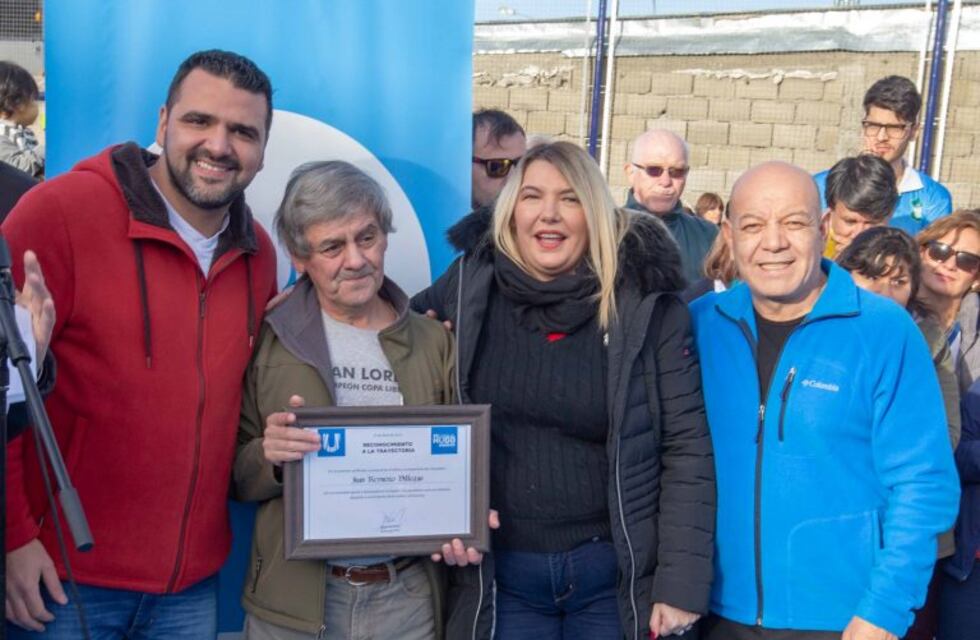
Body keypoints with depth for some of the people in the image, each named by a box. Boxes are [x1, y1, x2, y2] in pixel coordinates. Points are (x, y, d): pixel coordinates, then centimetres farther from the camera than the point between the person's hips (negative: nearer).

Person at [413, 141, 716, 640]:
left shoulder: (646, 304, -9)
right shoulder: (470, 288, -4)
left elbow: (686, 448, -9)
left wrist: (681, 584, -11)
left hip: (614, 570, -1)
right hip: (500, 573, 1)